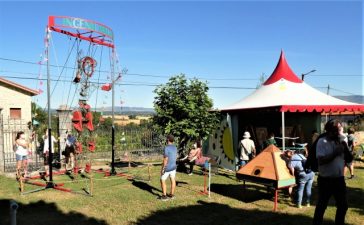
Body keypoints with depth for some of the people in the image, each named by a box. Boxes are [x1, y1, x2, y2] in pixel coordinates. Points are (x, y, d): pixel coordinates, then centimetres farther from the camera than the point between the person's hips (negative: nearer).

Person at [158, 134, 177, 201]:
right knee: (173, 180, 12)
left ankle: (164, 196, 6)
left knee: (162, 181, 5)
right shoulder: (175, 147, 2)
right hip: (173, 167, 7)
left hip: (167, 168, -7)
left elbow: (165, 159, -23)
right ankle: (172, 194, 21)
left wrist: (162, 169, -17)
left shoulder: (166, 148, -22)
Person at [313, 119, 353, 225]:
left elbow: (349, 159, 5)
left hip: (339, 179, 6)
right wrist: (335, 153, -22)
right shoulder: (322, 142, -12)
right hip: (325, 180, -6)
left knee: (343, 205, 16)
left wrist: (345, 148, -9)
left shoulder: (341, 141, 5)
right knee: (321, 206, 7)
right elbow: (321, 161, -22)